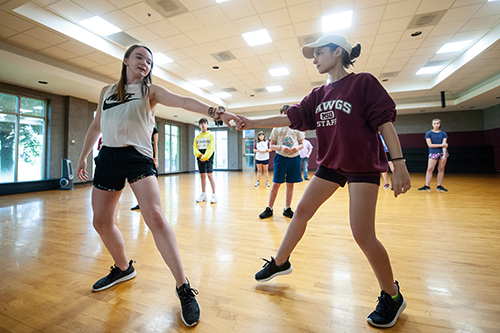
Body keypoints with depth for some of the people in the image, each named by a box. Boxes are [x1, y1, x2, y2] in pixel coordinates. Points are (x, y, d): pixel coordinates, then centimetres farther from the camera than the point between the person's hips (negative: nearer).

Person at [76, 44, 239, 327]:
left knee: (155, 216, -22)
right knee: (101, 221, 10)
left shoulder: (150, 91, 6)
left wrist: (214, 110, -27)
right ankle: (123, 268, 36)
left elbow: (182, 101, -11)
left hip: (138, 156, -5)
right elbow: (96, 126, 24)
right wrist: (84, 156, 23)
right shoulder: (107, 91, 18)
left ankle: (183, 288, -13)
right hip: (108, 157, 6)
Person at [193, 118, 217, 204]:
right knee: (202, 176, 7)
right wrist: (200, 155, -12)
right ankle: (203, 194, 15)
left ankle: (214, 195, -7)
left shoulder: (211, 135, 4)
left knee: (210, 175, -11)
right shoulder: (197, 137, 16)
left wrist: (204, 157, -16)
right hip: (200, 158, 4)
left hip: (208, 157, -4)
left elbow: (211, 148, -7)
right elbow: (194, 148, 7)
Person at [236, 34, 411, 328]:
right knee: (302, 211, 7)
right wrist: (254, 123, 2)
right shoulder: (318, 95, 11)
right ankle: (280, 263, 28)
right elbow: (292, 118, 6)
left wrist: (399, 164, -16)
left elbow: (385, 122, -10)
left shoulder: (363, 82, -5)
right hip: (331, 164, 6)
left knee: (363, 234, -8)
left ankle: (392, 297, 21)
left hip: (363, 166, -6)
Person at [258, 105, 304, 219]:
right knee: (276, 183, -1)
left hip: (294, 158, 2)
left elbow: (301, 144, 9)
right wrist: (281, 147, -16)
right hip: (281, 157, -2)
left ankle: (287, 209, 19)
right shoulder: (277, 128, 5)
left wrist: (297, 148, -14)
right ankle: (269, 209, 10)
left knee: (290, 184, 7)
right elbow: (272, 145, 3)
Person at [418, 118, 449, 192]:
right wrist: (441, 145, -9)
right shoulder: (428, 133, 3)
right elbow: (430, 145, -6)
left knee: (441, 169, 3)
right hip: (433, 153, -2)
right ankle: (427, 186, -5)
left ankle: (439, 186, 10)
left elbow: (444, 145, -3)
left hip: (443, 153, 2)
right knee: (429, 169, -7)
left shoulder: (443, 133, 7)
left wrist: (444, 155, -13)